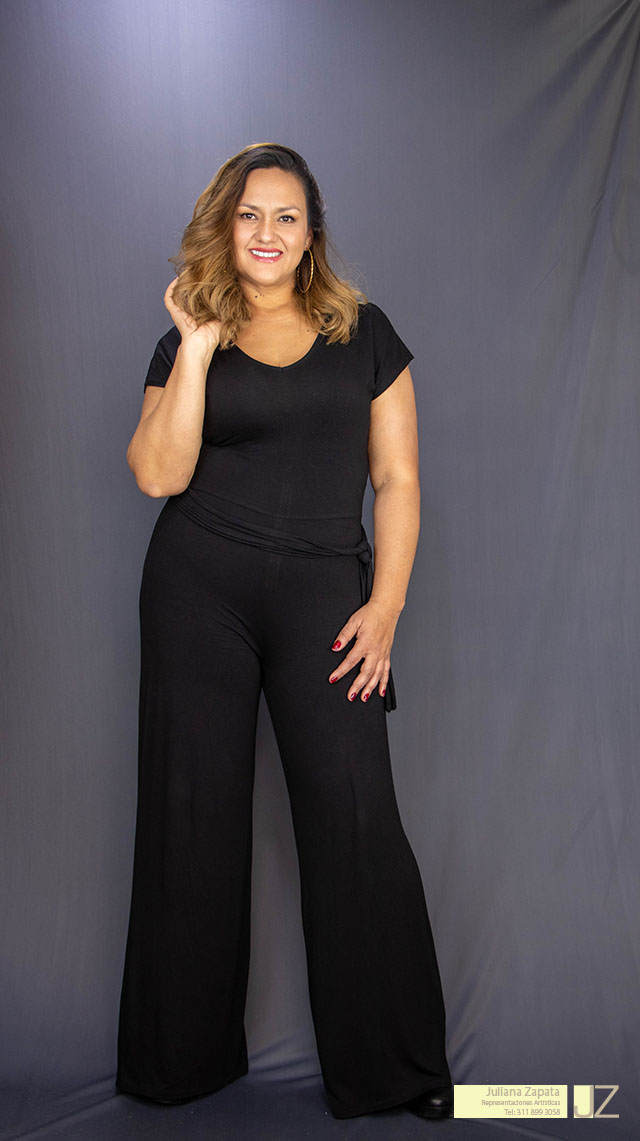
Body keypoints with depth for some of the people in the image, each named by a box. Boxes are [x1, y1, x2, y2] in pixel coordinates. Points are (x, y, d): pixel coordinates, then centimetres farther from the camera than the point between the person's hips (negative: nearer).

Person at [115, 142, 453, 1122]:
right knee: (193, 809, 5)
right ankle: (183, 1055, 23)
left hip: (324, 589, -1)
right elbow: (159, 474, -6)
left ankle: (394, 1065, 8)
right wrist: (198, 348, -9)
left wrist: (385, 605, -5)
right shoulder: (187, 343, 9)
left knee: (355, 812, -8)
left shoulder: (364, 333, 10)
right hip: (198, 590, 1)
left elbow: (397, 478, 5)